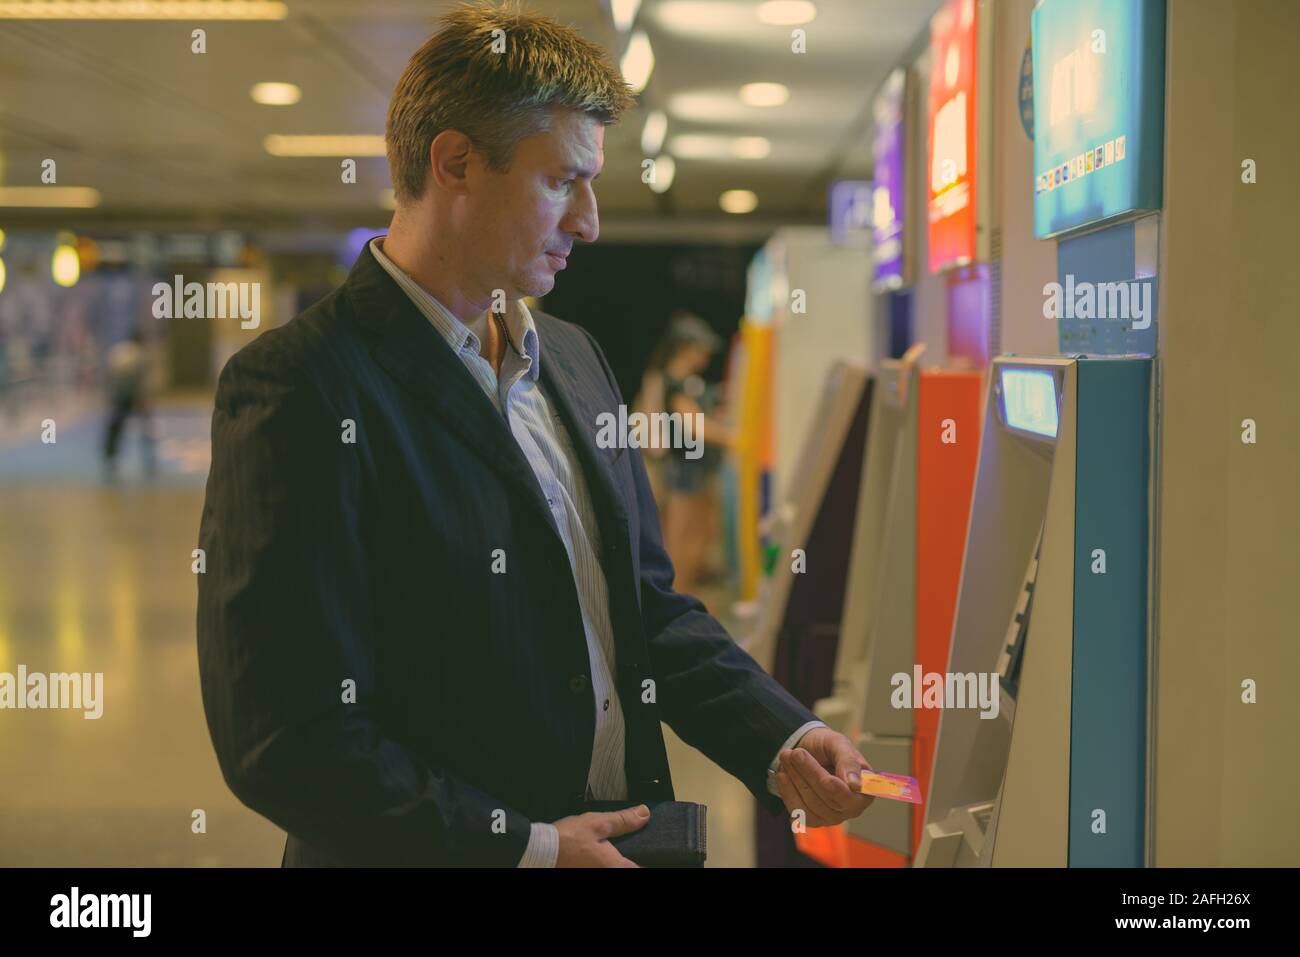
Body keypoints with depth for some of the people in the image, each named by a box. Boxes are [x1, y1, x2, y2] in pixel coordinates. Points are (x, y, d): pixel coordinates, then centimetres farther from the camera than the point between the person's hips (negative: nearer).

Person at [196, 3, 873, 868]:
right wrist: (529, 847, -19)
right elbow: (285, 740, -21)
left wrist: (783, 742, -2)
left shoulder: (574, 358, 8)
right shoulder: (303, 387, -18)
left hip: (623, 839, 7)